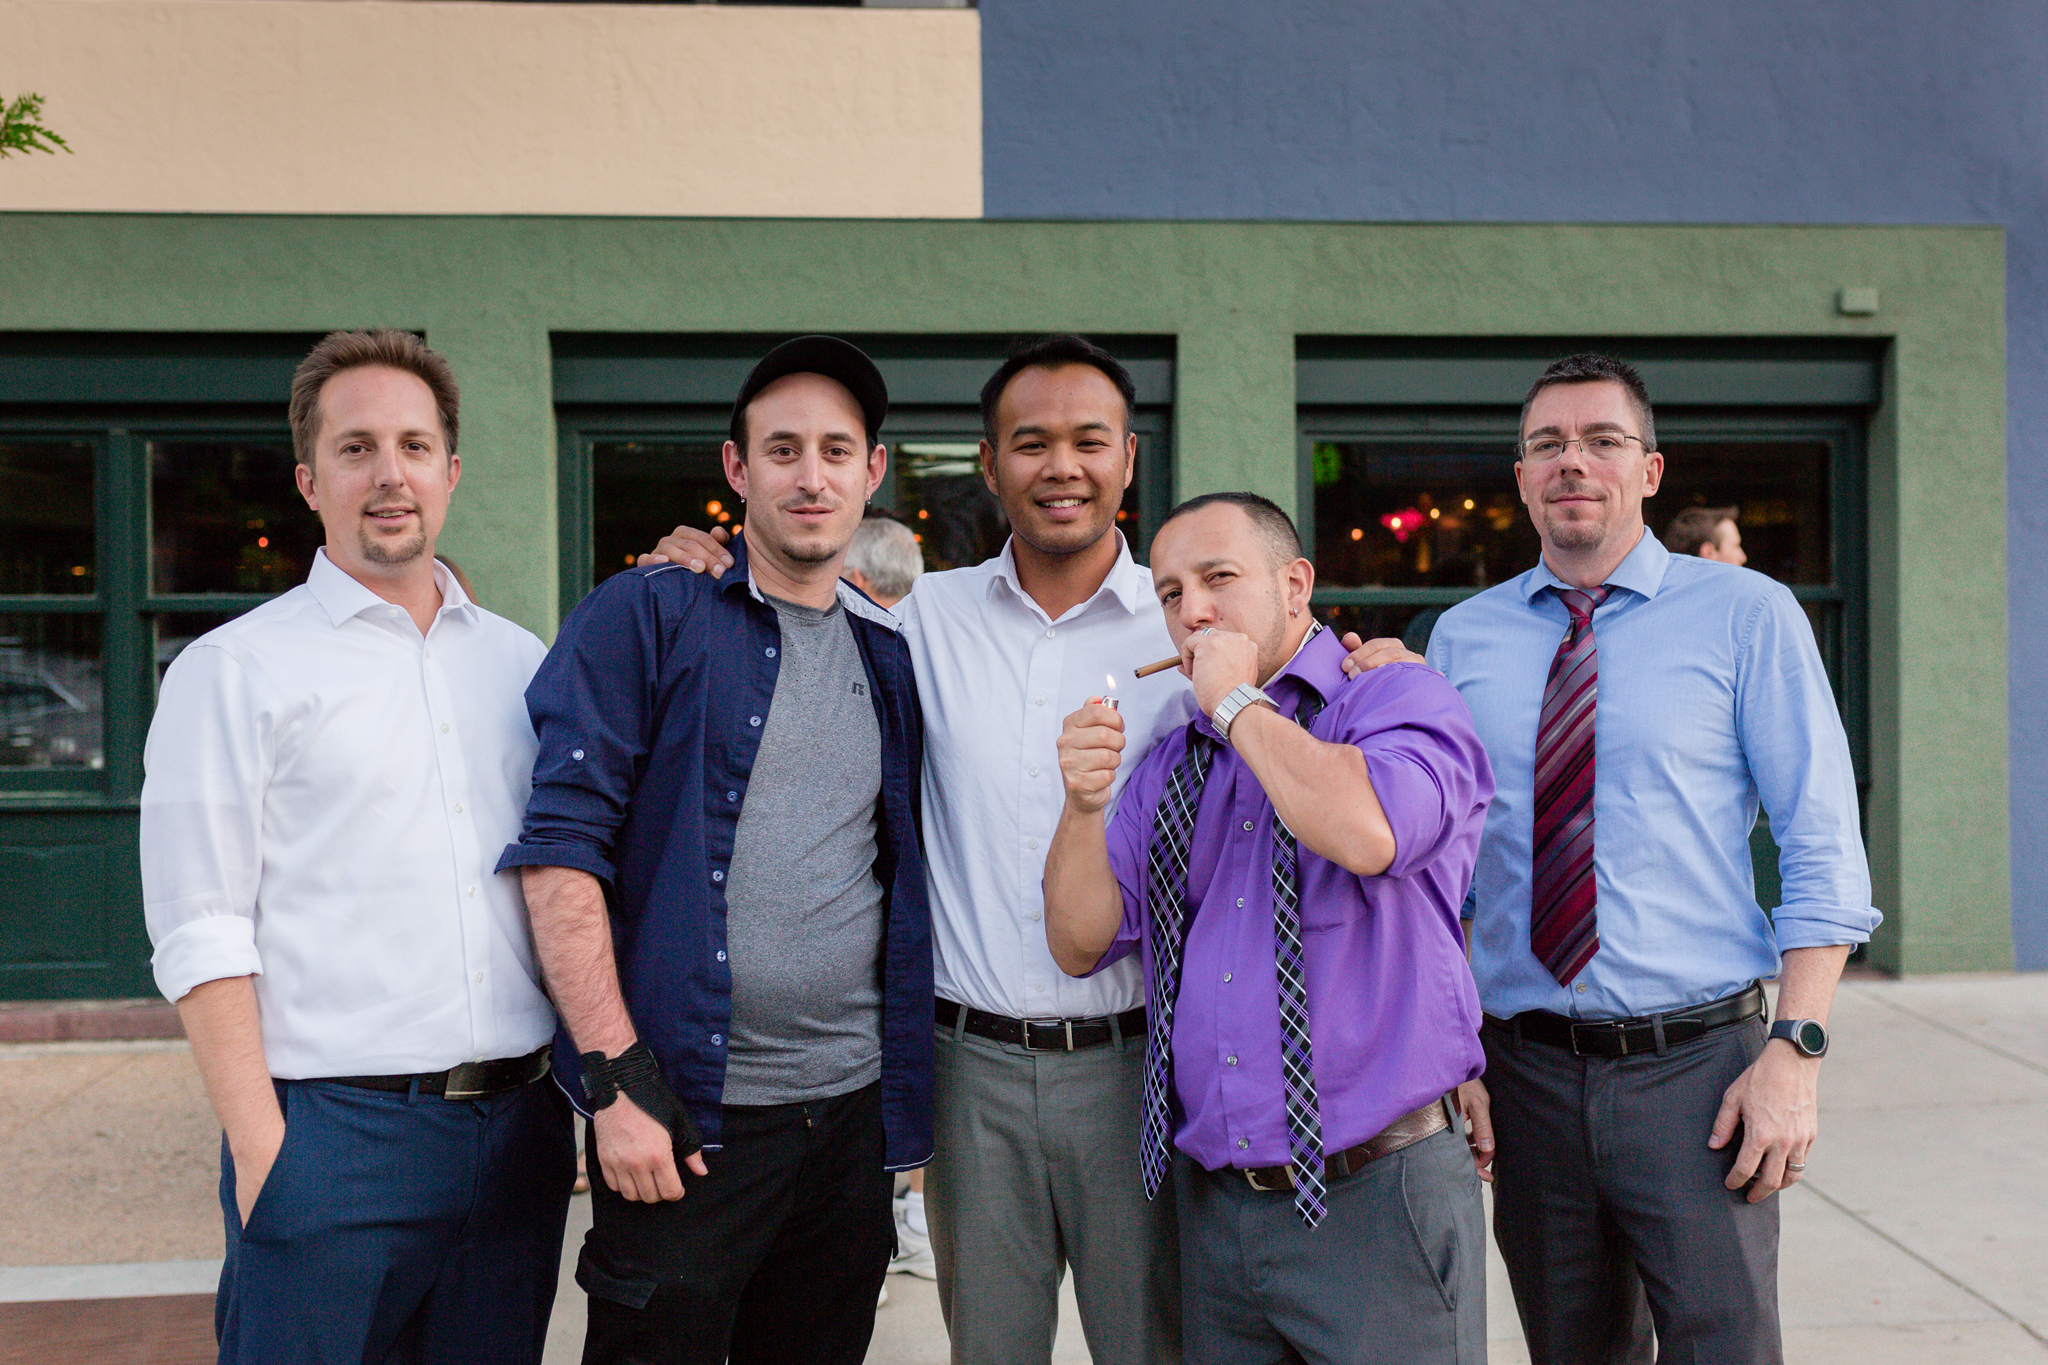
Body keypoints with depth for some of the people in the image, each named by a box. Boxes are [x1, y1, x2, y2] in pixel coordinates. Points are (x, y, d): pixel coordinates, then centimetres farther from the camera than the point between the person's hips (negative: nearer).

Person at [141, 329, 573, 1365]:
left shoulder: (520, 660, 12)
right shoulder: (234, 669, -1)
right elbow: (201, 936, -6)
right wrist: (261, 1151, -12)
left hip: (520, 1127, 4)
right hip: (334, 1137, -4)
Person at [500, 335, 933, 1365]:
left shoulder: (890, 658, 11)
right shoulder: (645, 619, -4)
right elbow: (561, 856, -10)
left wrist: (909, 1102, 10)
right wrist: (617, 1080, -15)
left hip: (853, 1114, 5)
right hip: (687, 1119, -5)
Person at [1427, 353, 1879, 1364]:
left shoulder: (1746, 616, -1)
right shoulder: (1461, 638, 7)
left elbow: (1824, 853, -3)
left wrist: (1794, 1053, -12)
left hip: (1697, 1070, -2)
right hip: (1526, 1077, 3)